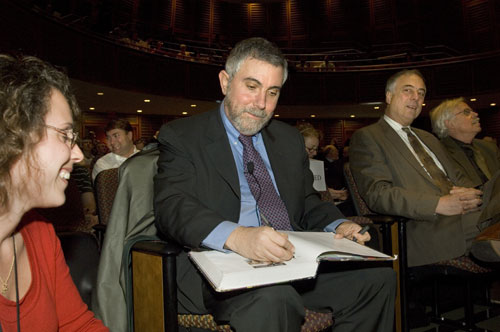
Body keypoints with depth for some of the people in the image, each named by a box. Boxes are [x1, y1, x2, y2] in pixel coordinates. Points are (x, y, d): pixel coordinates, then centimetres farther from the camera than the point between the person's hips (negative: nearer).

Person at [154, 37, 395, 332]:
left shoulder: (290, 140, 21)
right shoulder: (182, 137, 2)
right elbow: (171, 207, -13)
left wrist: (338, 226, 1)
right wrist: (235, 236, -32)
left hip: (295, 259, 7)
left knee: (378, 277, -15)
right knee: (272, 299, -38)